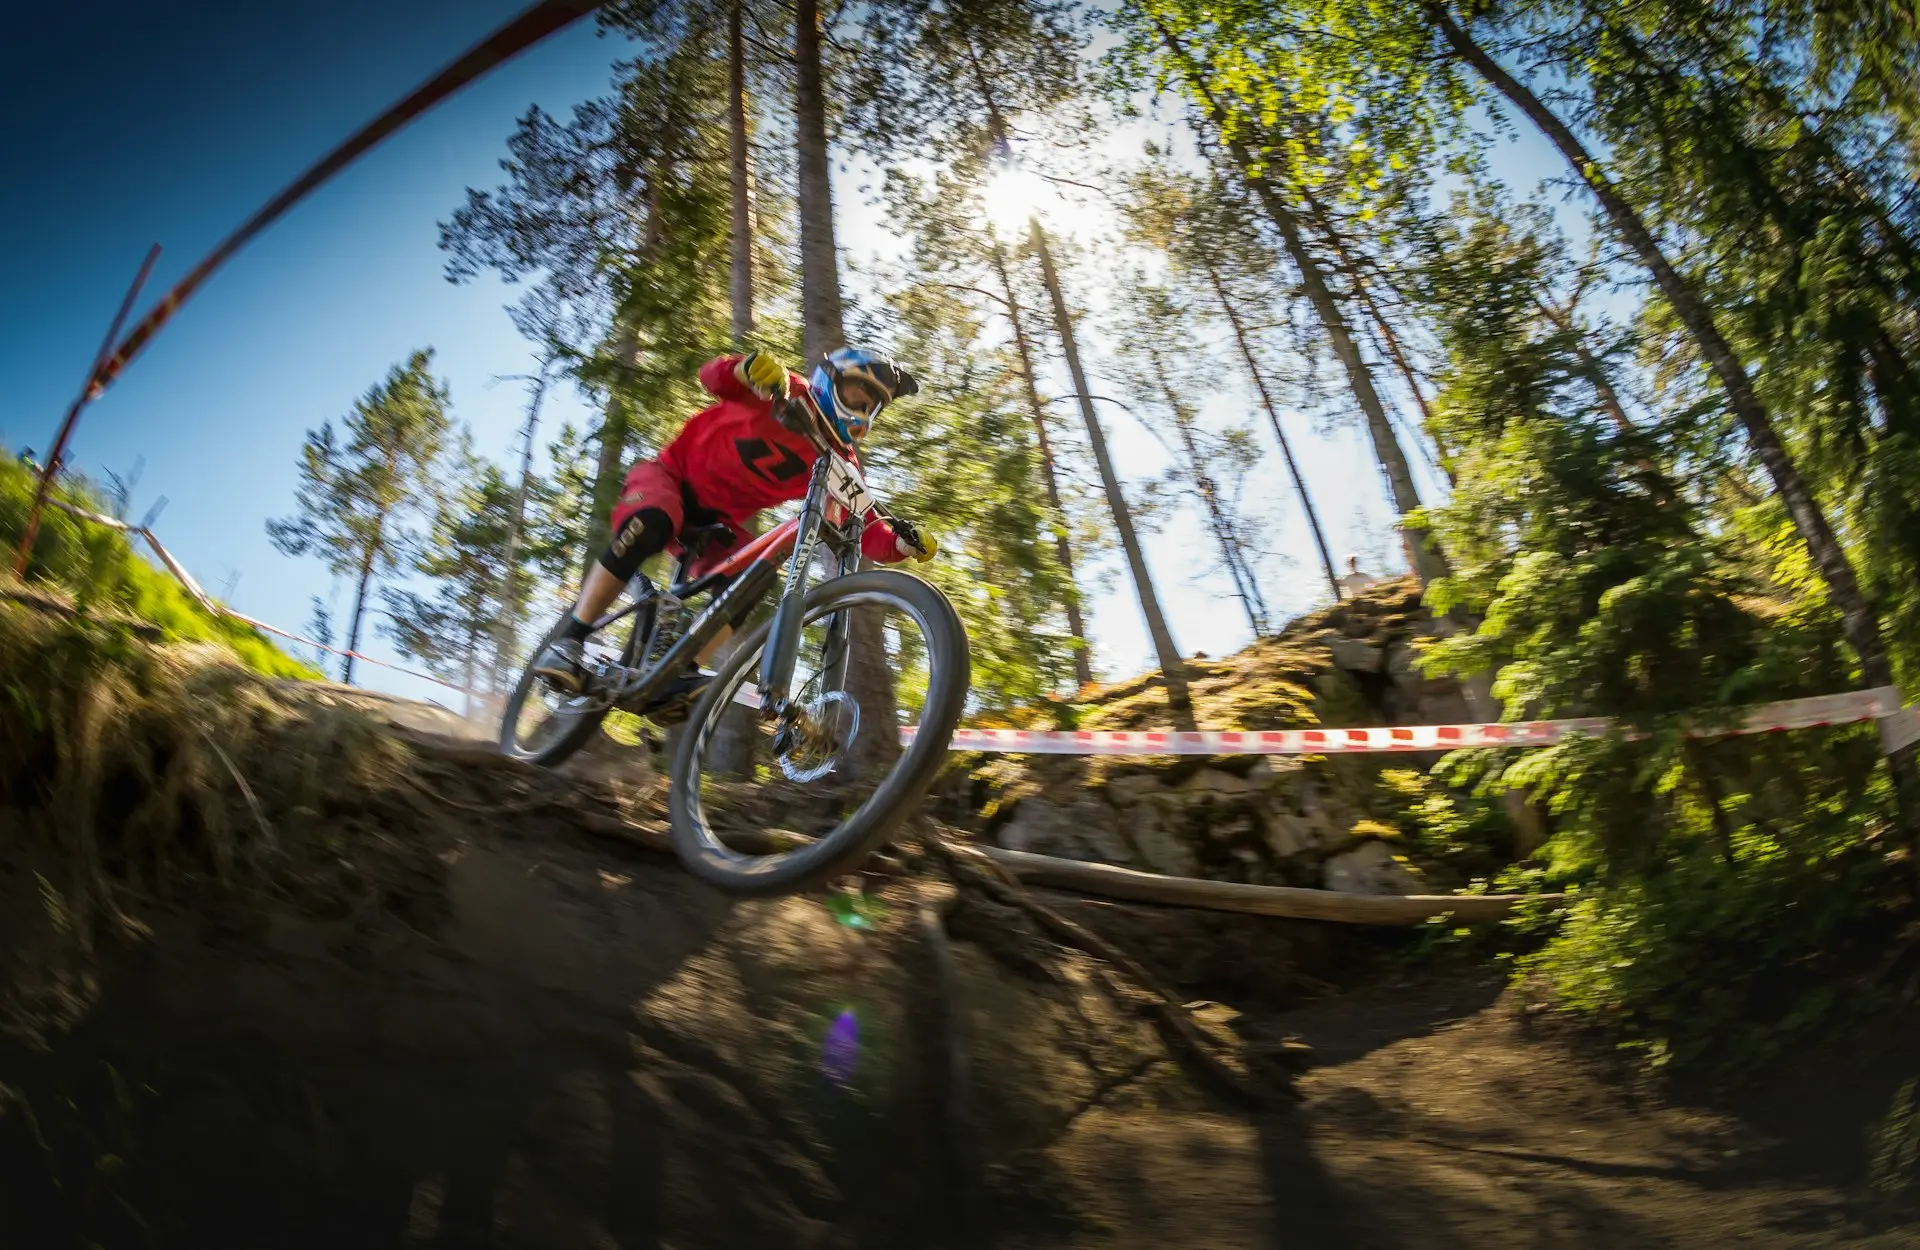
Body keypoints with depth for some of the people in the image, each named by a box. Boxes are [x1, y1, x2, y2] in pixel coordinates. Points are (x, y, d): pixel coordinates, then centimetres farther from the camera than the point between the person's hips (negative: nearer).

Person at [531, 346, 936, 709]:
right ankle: (568, 640, -27)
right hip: (673, 475, -5)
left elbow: (861, 530, -12)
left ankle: (680, 674, -19)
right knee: (651, 524, -36)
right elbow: (713, 374, -26)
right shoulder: (786, 392, -15)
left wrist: (902, 541, -33)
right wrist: (750, 367, -49)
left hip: (719, 519, 5)